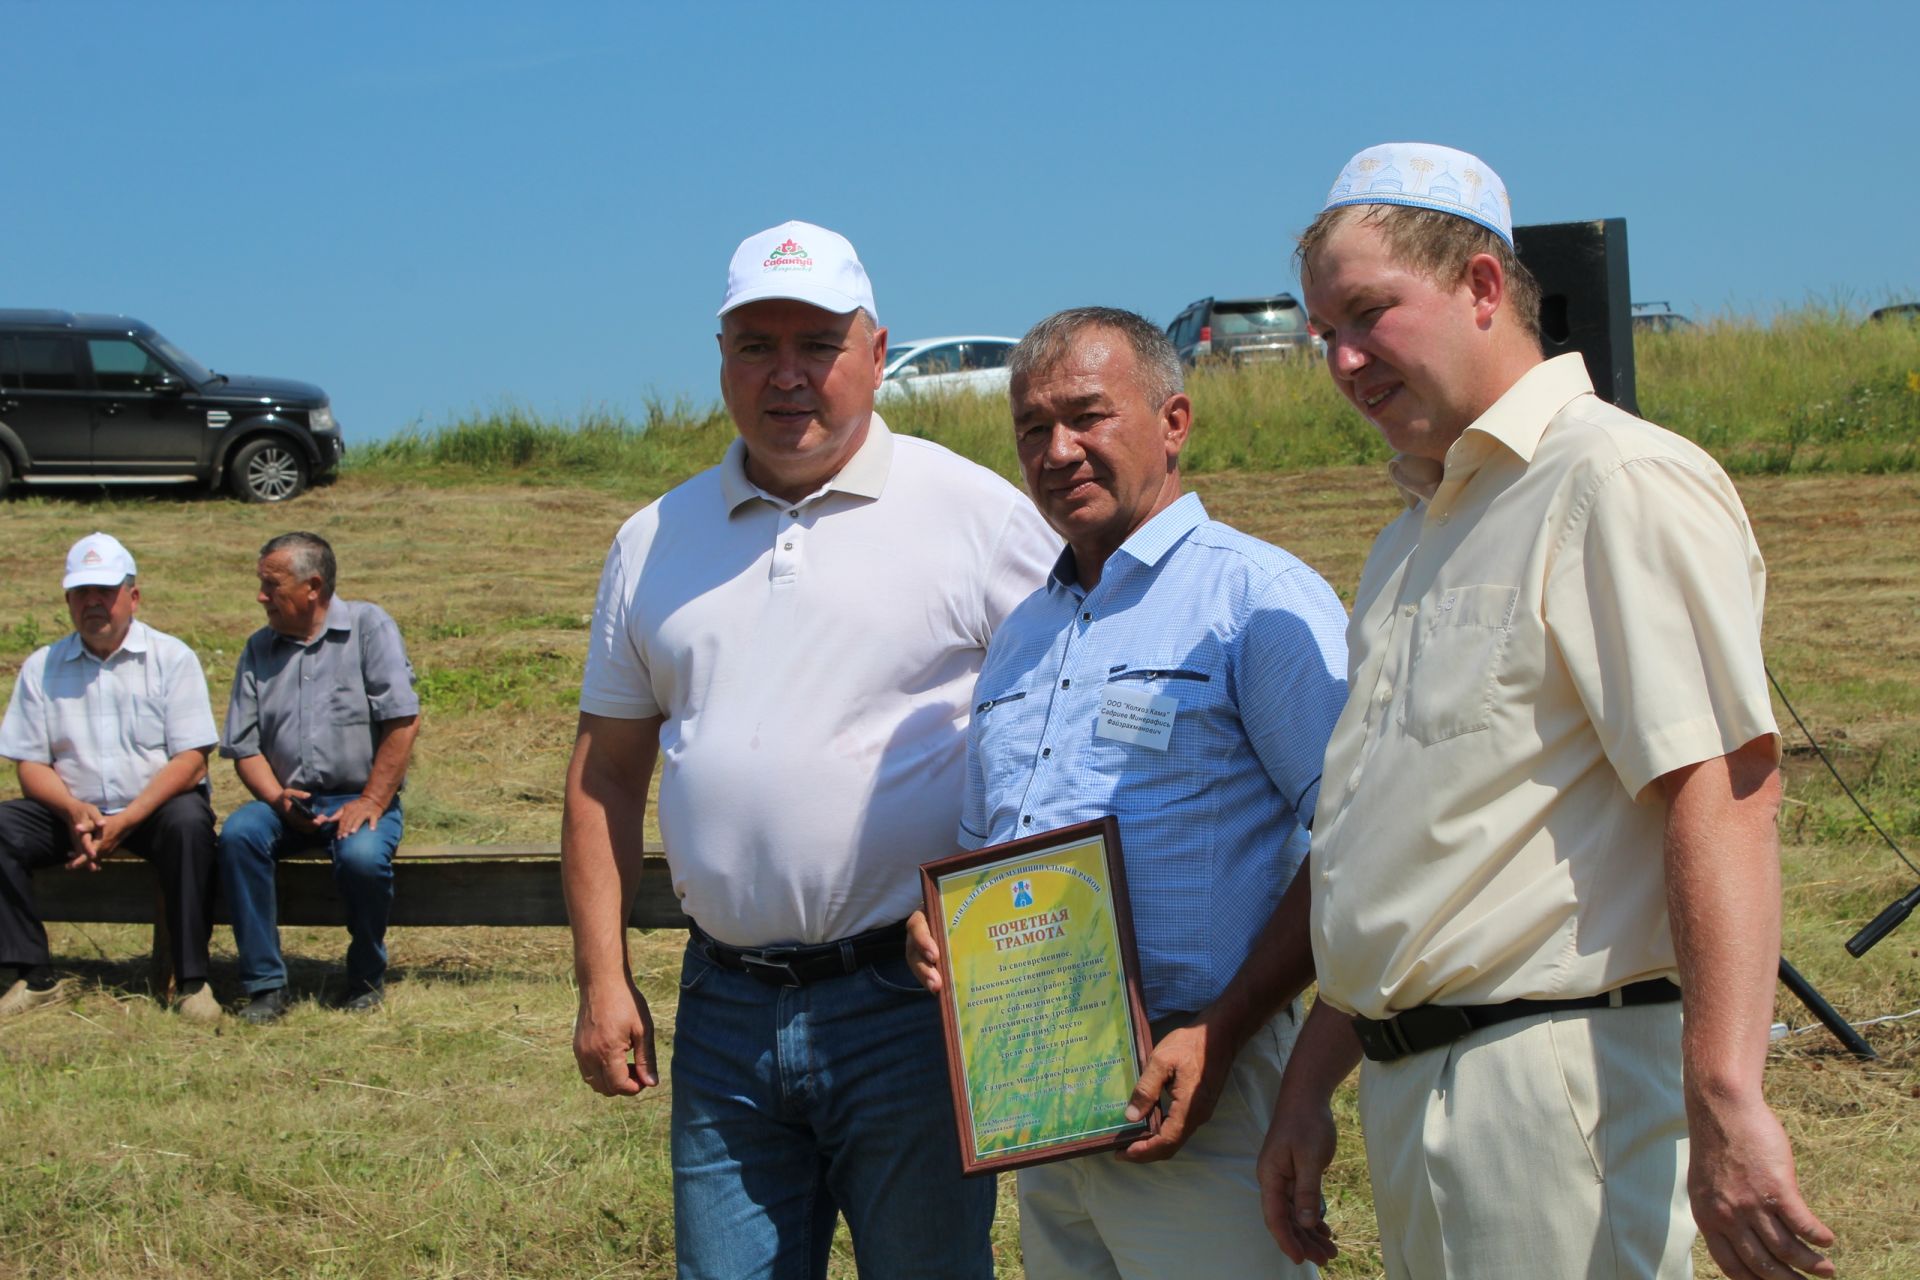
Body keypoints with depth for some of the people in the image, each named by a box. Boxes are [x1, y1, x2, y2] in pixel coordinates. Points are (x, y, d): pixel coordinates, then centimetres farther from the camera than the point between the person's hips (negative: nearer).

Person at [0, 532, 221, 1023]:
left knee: (189, 823, -35)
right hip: (72, 812, 3)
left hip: (156, 805, -3)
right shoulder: (41, 668, 10)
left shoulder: (171, 658, 1)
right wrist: (73, 810, -17)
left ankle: (192, 979, -26)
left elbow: (190, 760, -7)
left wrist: (126, 820, -20)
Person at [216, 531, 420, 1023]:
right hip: (287, 802, 4)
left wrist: (371, 802, -15)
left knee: (362, 855, -34)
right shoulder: (259, 649, 13)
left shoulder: (368, 627, 0)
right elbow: (244, 747, 9)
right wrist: (278, 799, -11)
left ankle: (367, 978, -5)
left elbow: (403, 721, -8)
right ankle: (264, 983, -21)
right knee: (238, 834, -27)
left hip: (361, 798, -4)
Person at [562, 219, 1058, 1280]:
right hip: (726, 1012, 4)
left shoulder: (979, 514, -2)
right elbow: (606, 772, 15)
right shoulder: (656, 543, 12)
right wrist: (602, 979, 9)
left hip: (911, 1005, -4)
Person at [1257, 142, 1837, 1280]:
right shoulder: (1418, 537, 19)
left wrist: (1723, 1098, -29)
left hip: (1554, 1077, -9)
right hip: (1409, 1087, 9)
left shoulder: (1618, 483, -11)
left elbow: (1726, 790, -21)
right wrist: (1311, 1085, 22)